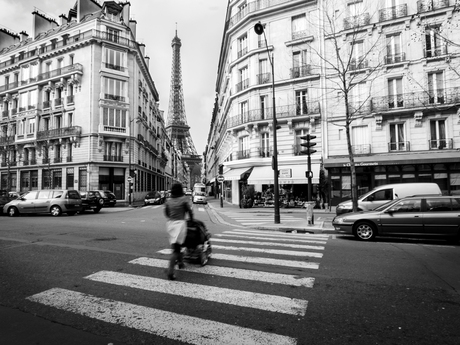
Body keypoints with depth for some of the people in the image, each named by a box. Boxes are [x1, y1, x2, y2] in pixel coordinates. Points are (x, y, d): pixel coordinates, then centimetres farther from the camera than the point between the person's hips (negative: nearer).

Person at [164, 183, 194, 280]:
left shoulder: (168, 201, 7)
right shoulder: (184, 199, -6)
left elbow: (166, 213, 14)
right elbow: (189, 211, -1)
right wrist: (191, 219, 17)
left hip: (170, 224, 5)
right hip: (180, 223, -5)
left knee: (176, 245, 23)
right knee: (175, 249, -6)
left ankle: (180, 262, 38)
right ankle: (170, 270, -15)